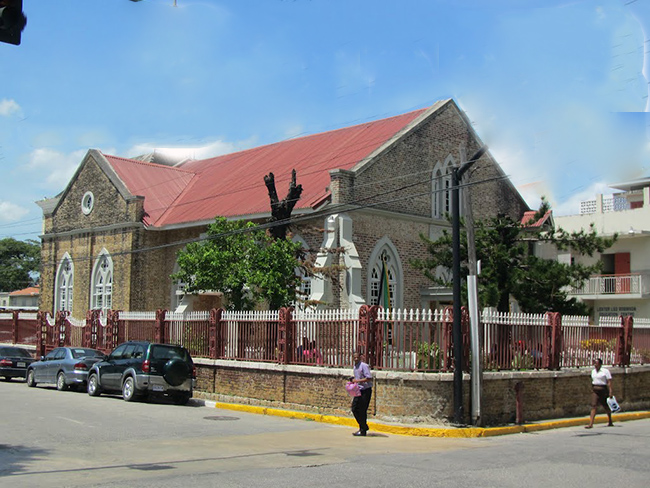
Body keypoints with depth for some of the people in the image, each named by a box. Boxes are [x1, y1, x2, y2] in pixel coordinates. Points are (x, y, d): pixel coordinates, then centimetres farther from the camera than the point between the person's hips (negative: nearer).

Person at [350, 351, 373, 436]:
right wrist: (353, 380, 7)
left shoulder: (364, 366, -14)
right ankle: (364, 426, 22)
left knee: (362, 410, -4)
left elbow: (369, 378, -21)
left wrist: (357, 380, -21)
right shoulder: (355, 367, 13)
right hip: (358, 390, 9)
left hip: (365, 390, -9)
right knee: (354, 409, 8)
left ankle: (363, 431, 7)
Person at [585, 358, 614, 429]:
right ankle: (591, 424, -15)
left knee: (606, 406, 11)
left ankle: (610, 422, 33)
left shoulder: (605, 371, -7)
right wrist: (592, 389, 18)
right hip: (594, 390, 4)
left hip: (603, 389, -4)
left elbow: (609, 382, -10)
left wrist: (610, 391, -17)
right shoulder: (593, 371, 12)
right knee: (594, 406, -8)